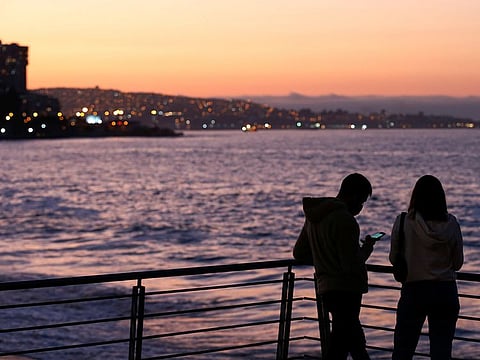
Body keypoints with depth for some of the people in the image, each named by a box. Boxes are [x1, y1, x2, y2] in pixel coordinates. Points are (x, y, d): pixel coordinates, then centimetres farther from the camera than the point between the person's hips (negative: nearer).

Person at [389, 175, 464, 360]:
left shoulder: (403, 222, -8)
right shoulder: (451, 223, -3)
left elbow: (394, 259, 1)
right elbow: (457, 263, 4)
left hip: (413, 291, -1)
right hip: (445, 292, 2)